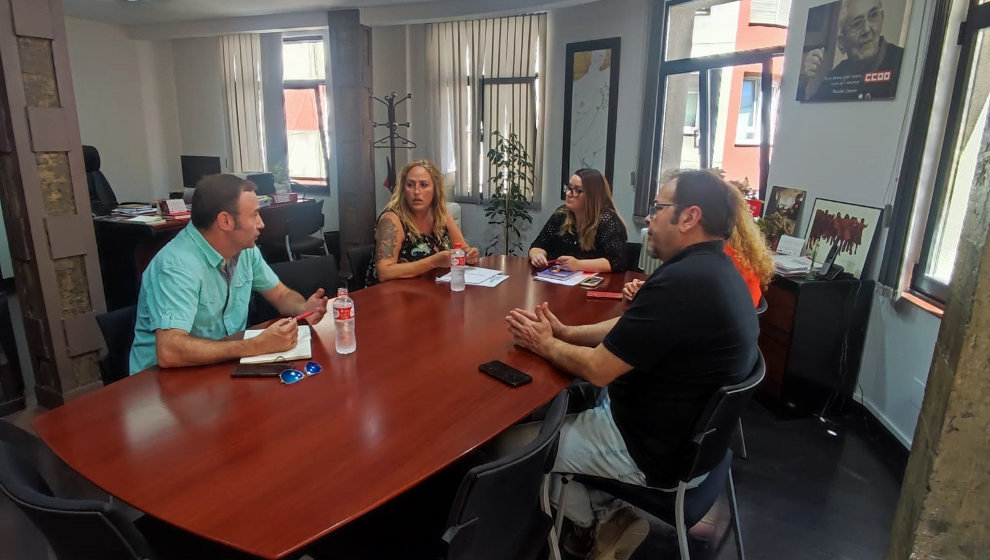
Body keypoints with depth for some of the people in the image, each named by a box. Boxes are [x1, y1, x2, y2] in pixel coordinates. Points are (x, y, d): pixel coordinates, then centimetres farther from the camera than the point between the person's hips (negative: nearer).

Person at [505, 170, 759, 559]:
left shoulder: (683, 281, -30)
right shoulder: (714, 270, 2)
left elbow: (598, 369, -23)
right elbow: (628, 328, 10)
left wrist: (545, 344, -6)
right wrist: (564, 332, 1)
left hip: (651, 448, -9)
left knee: (510, 442, 3)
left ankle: (591, 519, 23)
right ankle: (608, 513, 21)